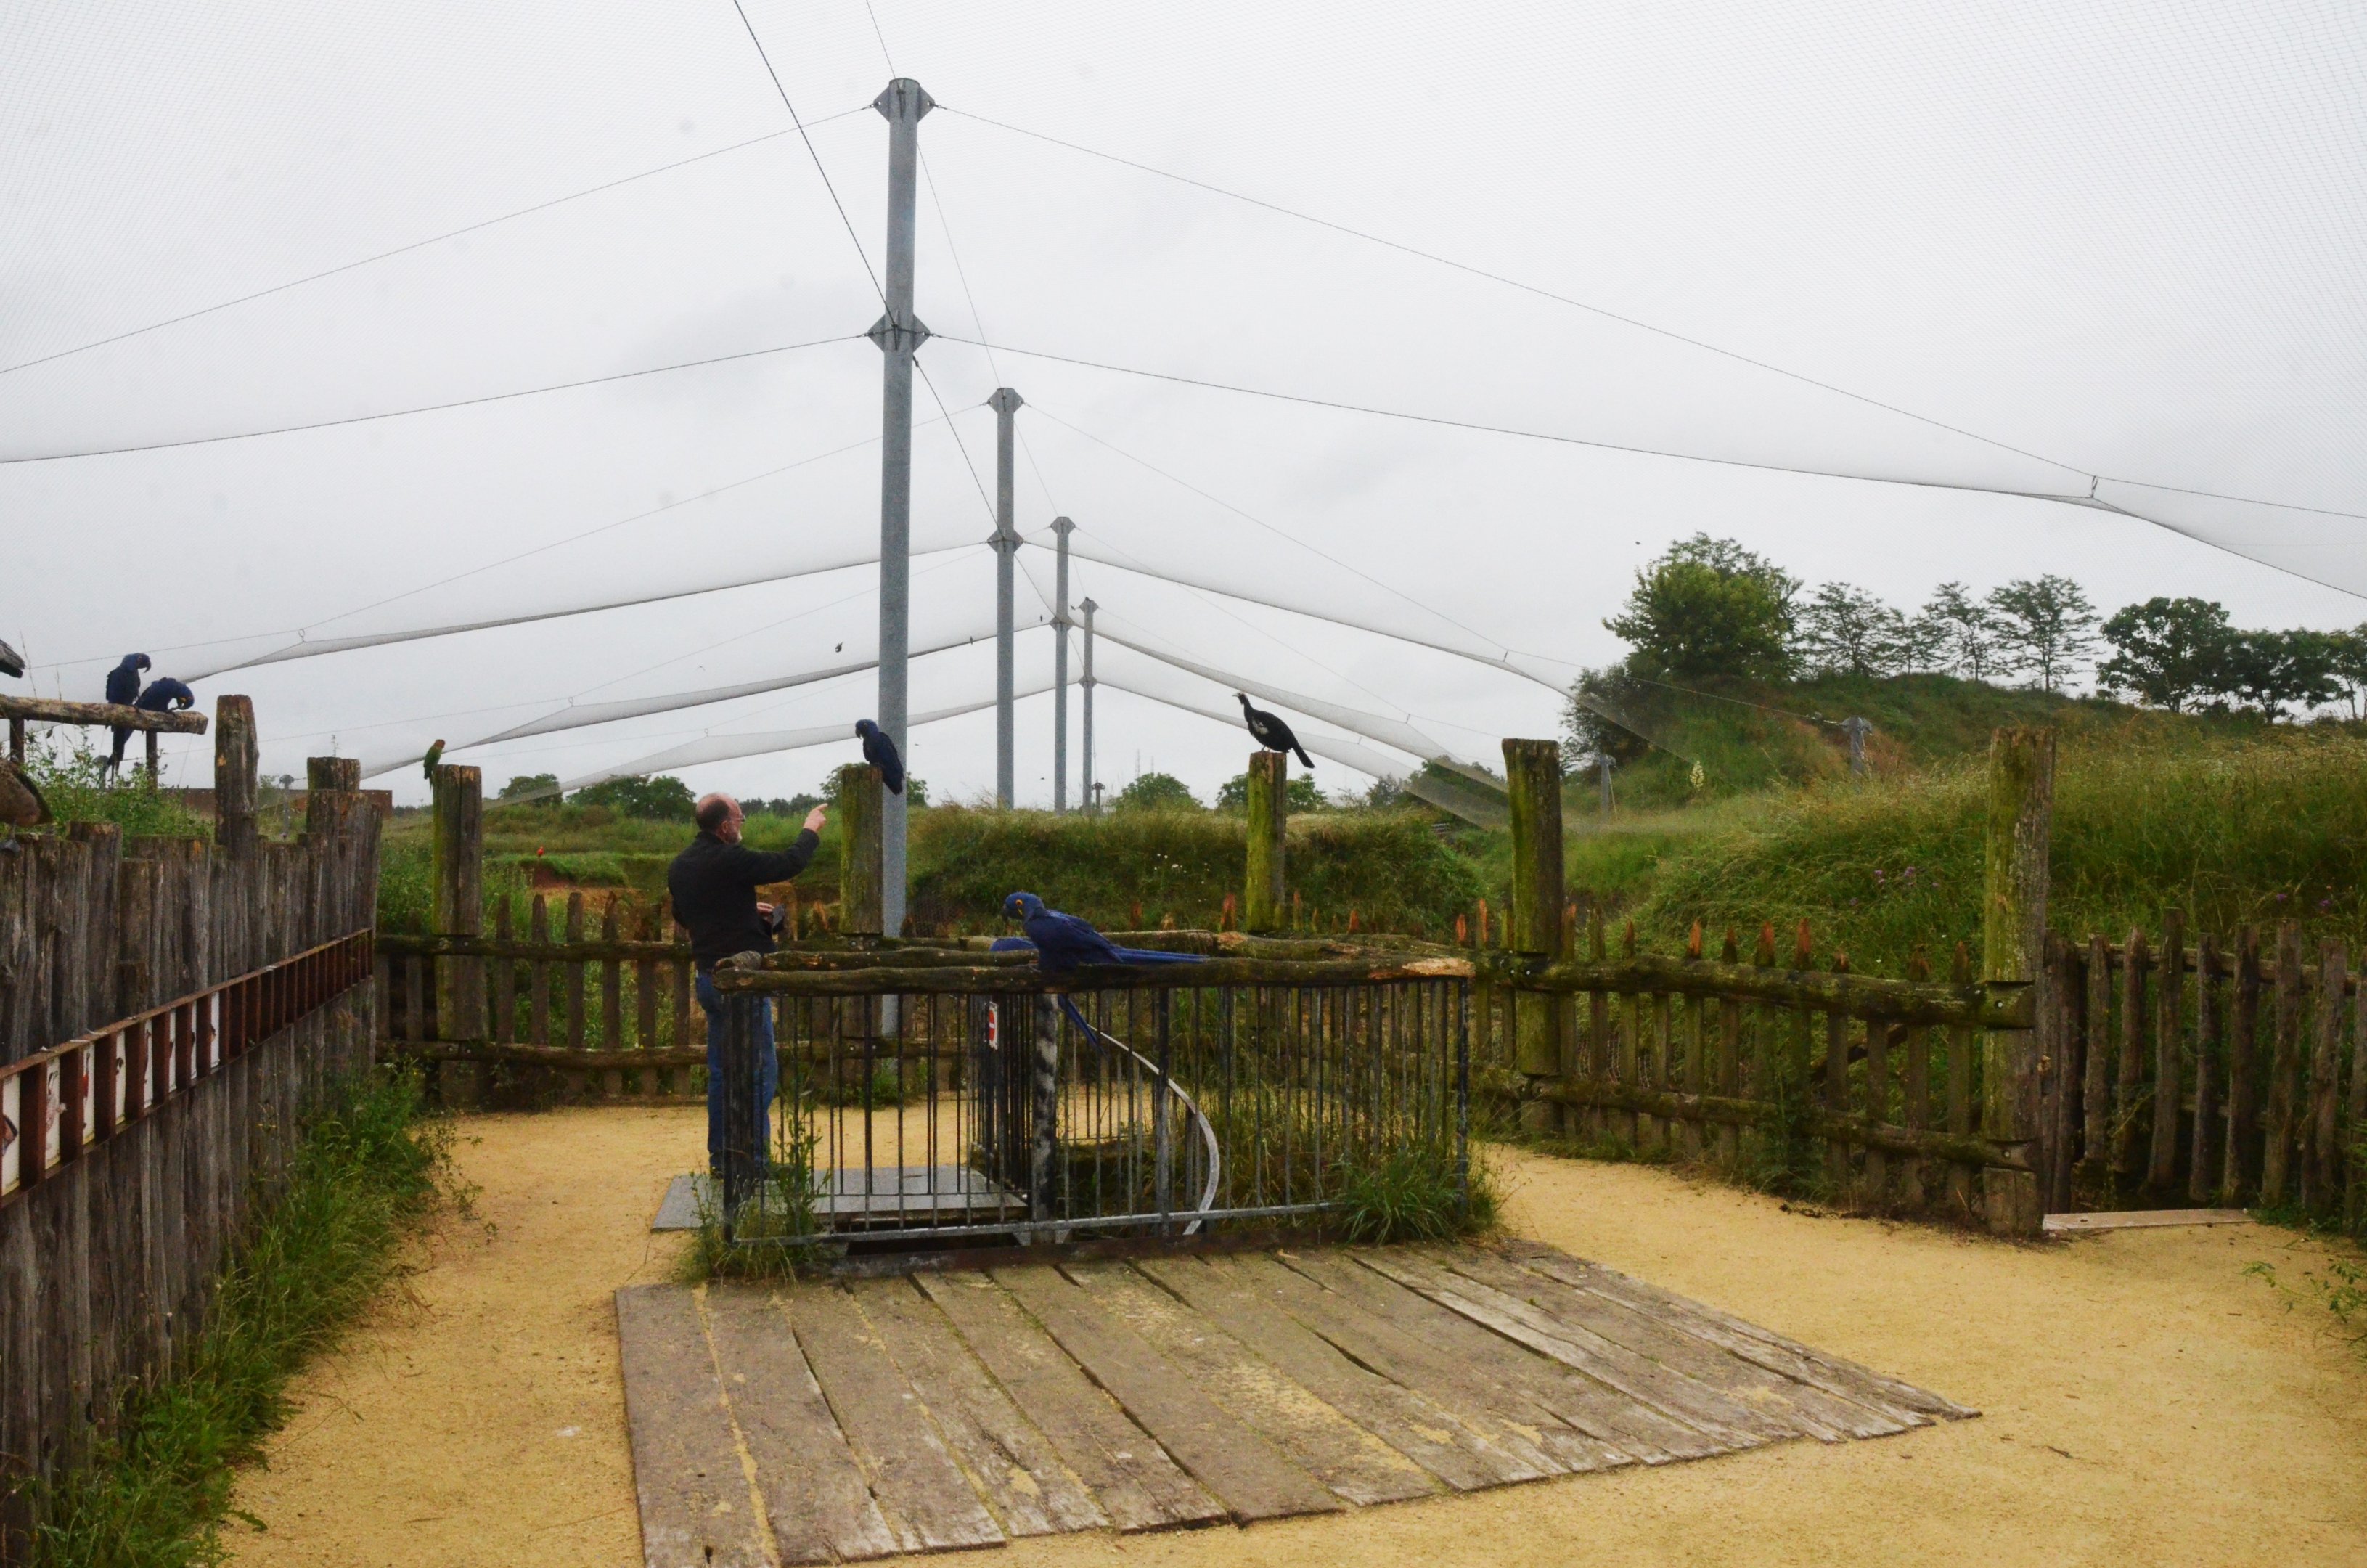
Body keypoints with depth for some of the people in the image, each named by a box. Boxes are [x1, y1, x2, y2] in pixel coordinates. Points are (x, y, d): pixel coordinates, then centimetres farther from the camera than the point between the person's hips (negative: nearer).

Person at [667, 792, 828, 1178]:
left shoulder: (679, 867, 8)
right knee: (760, 1070, -1)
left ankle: (719, 1159, 21)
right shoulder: (730, 860, -18)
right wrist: (810, 831, 6)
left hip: (707, 977, 8)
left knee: (720, 1070, 16)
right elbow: (789, 864, -12)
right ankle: (751, 1158, 0)